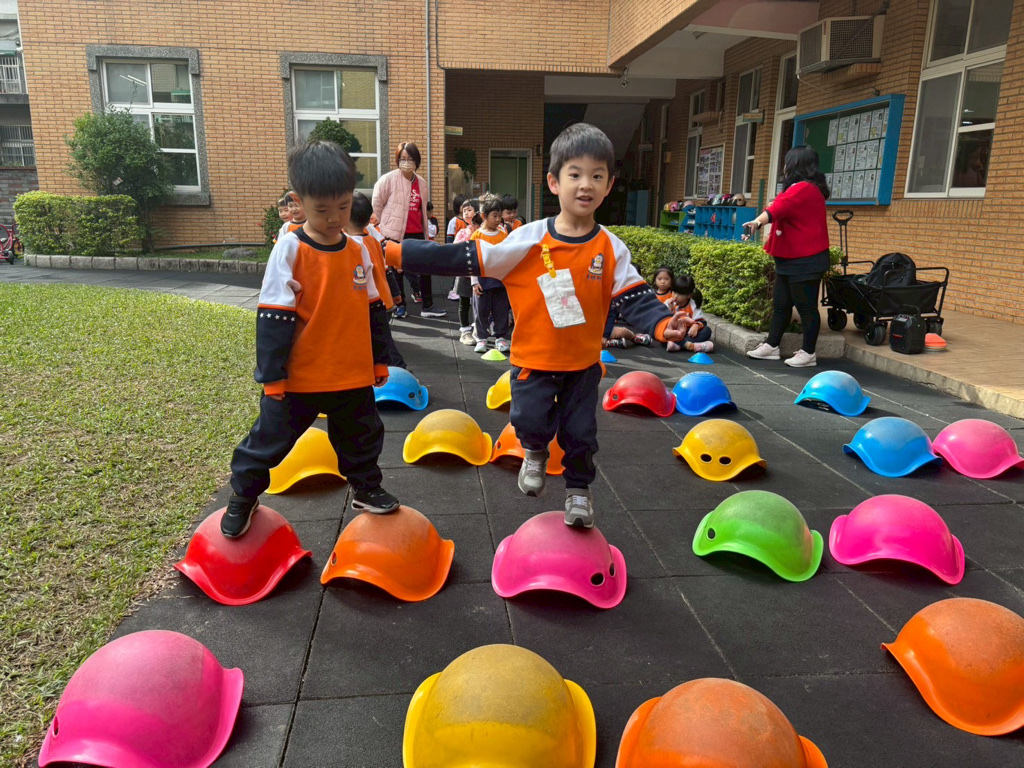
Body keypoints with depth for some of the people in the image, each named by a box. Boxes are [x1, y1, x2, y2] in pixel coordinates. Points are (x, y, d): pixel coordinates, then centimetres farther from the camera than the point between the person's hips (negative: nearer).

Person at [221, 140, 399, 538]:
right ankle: (242, 497, 31)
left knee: (362, 437, 17)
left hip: (354, 376, 4)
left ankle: (366, 489, 39)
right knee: (271, 438, 10)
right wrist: (272, 376, -13)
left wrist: (380, 359, 13)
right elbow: (273, 319, -13)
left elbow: (374, 310, 10)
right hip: (298, 378, -4)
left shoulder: (358, 250, 1)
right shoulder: (289, 251, -13)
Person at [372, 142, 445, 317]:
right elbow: (376, 204, -3)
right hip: (395, 233, -5)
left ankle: (427, 306, 15)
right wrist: (387, 224, 2)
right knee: (397, 270, 6)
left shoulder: (421, 182, 8)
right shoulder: (388, 179, -9)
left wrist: (426, 234, 19)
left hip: (416, 233, 5)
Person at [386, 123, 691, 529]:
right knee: (530, 420, -13)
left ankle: (578, 488, 37)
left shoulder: (611, 249, -8)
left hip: (583, 360, 2)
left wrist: (662, 323, -33)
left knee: (580, 432, 8)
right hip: (533, 357, -1)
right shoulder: (528, 240, -13)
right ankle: (535, 454, 25)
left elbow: (633, 297, -12)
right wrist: (401, 253, -13)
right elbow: (463, 258, -11)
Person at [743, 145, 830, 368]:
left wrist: (758, 222, -48)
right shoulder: (800, 188, 17)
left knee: (806, 306, -3)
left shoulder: (803, 189, -17)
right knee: (780, 304, 12)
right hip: (790, 259, 11)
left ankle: (808, 353, 3)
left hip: (804, 261, -11)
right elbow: (782, 208, 30)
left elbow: (779, 207, -34)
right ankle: (771, 346, 19)